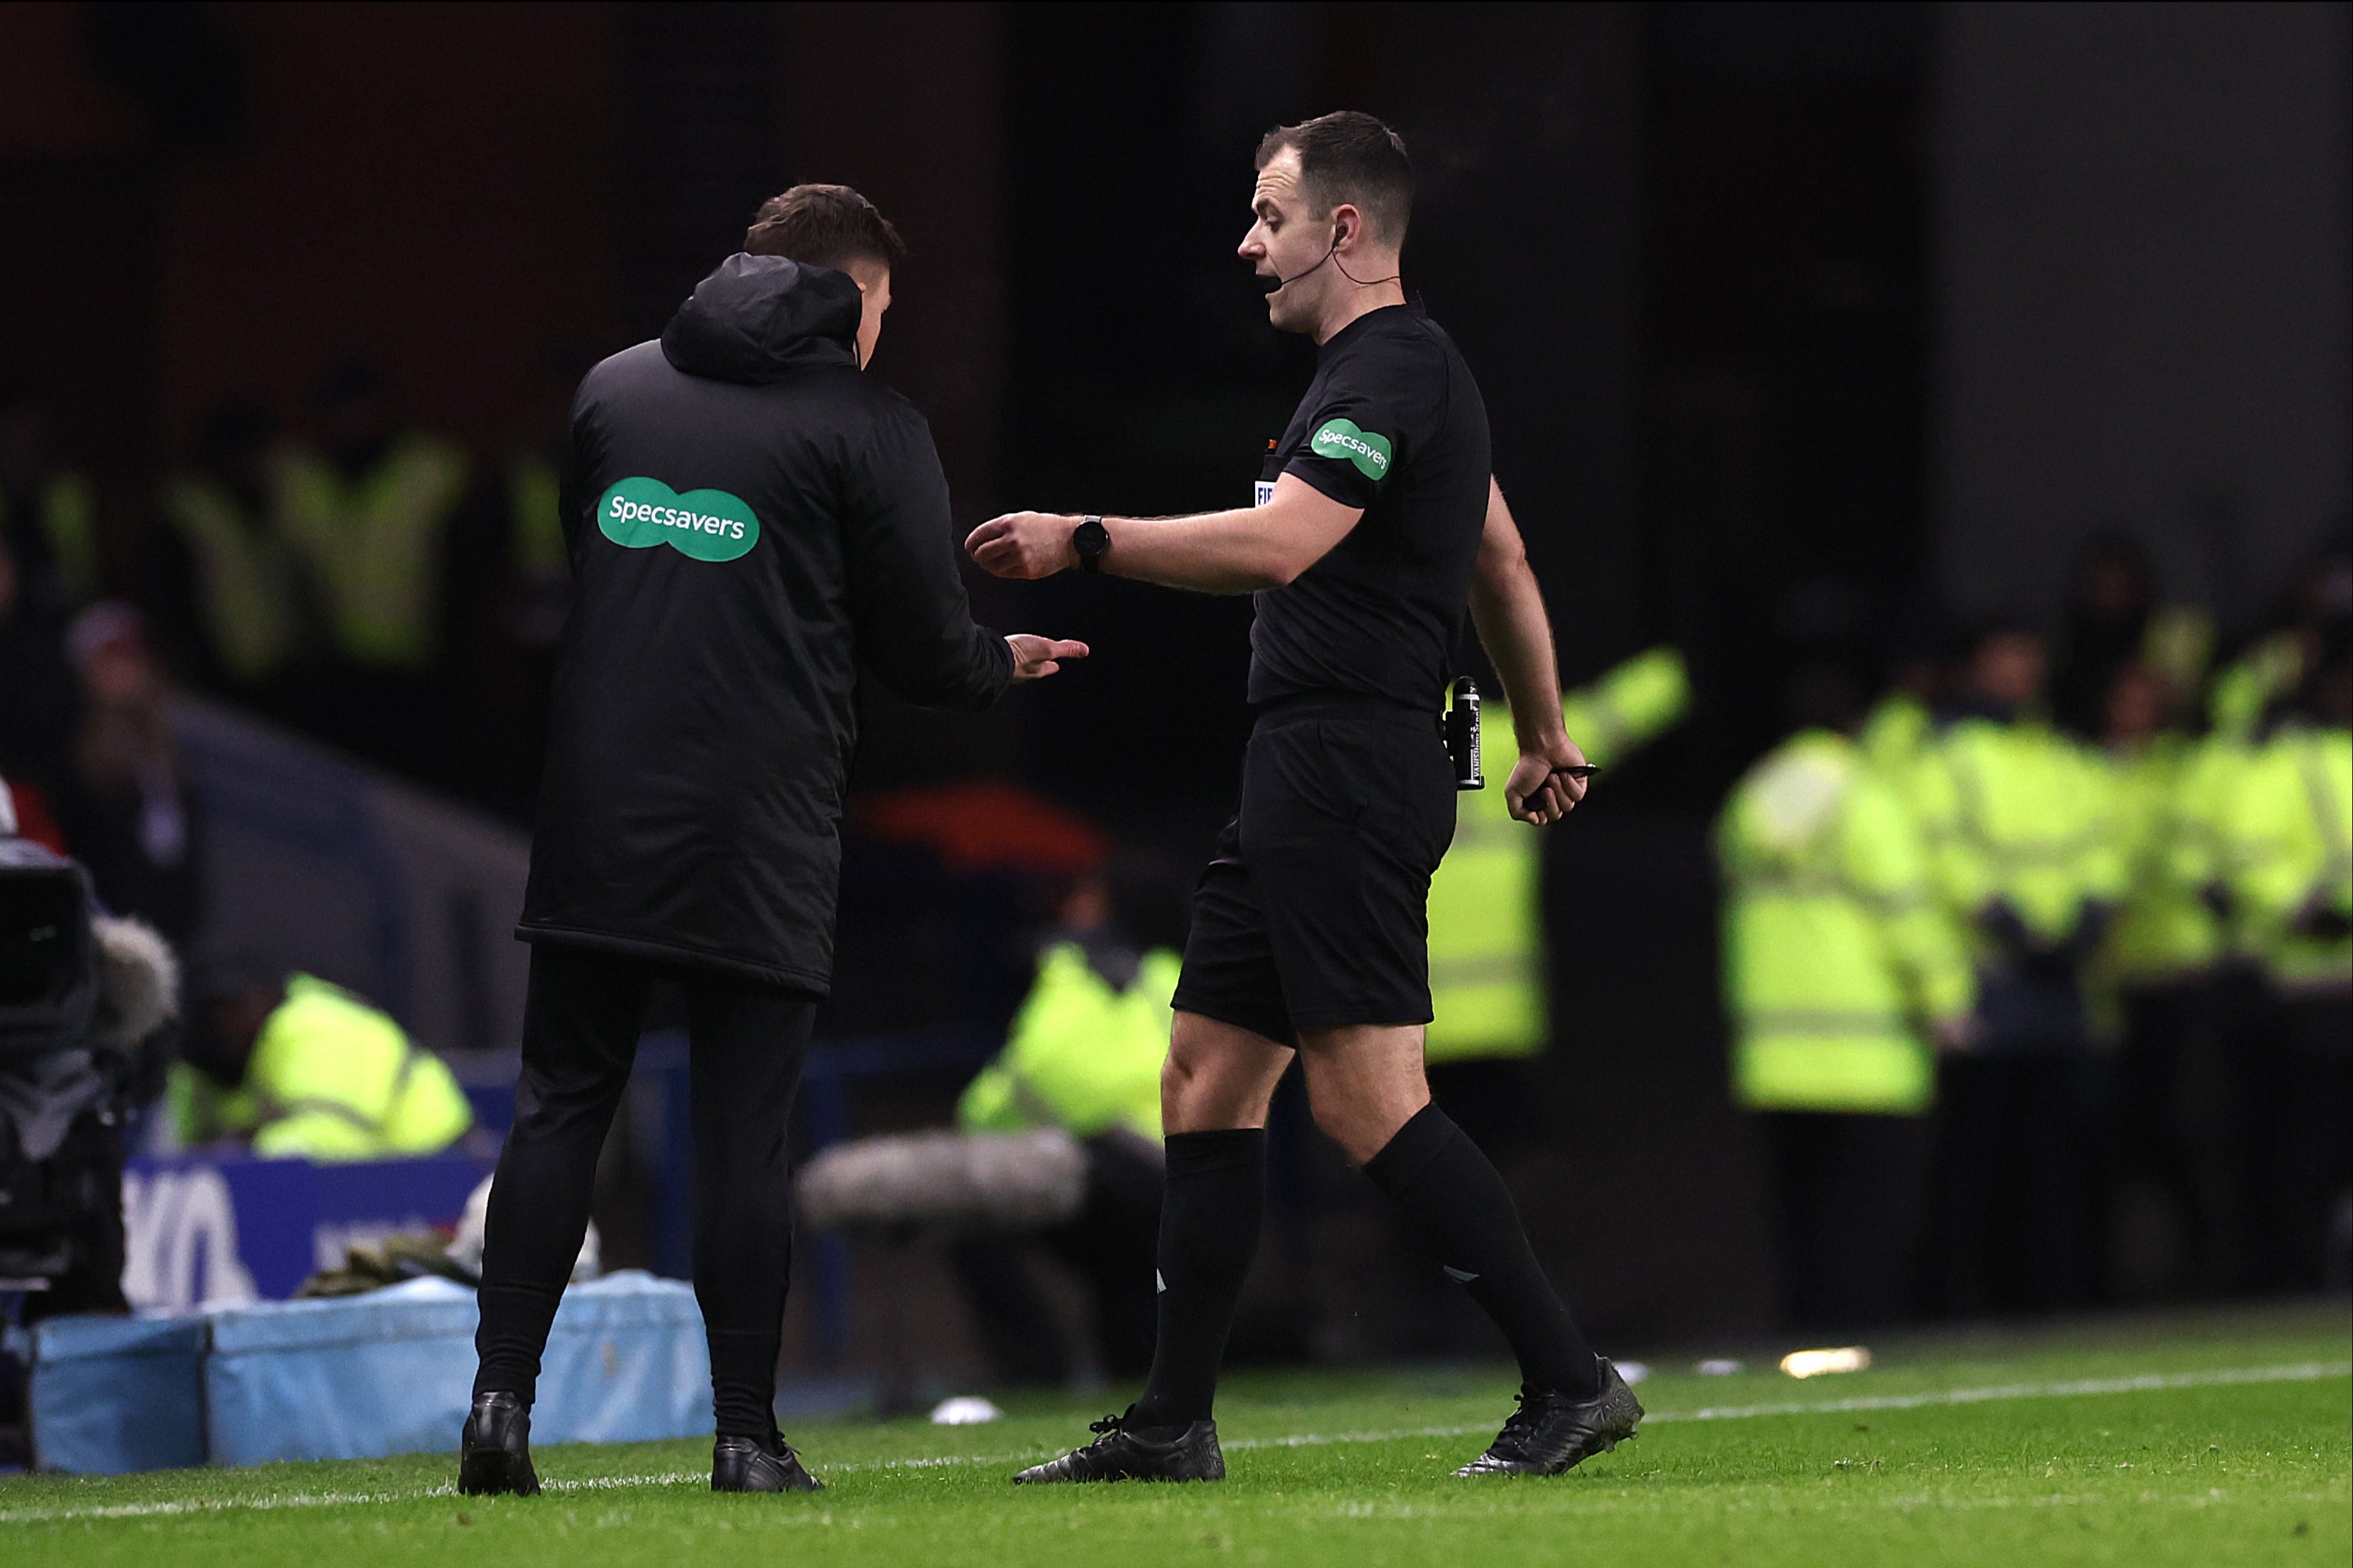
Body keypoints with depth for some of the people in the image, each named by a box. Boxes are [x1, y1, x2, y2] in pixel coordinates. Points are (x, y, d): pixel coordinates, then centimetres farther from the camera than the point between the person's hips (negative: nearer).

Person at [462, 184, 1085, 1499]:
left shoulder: (614, 389, 11)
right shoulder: (868, 426, -2)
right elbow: (923, 644, 0)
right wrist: (1002, 664, 23)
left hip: (597, 819, 3)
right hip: (762, 834, -3)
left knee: (562, 1106, 8)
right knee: (746, 1131, 1)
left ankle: (502, 1399, -1)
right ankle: (746, 1436, 1)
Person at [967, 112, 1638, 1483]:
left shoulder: (1390, 371, -13)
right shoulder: (1410, 368, 21)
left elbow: (1276, 545, -27)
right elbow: (1504, 563, 31)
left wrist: (1084, 541, -22)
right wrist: (1544, 737, 40)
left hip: (1346, 770, -11)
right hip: (1306, 779, 11)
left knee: (1369, 1099, -14)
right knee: (1207, 1083, 10)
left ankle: (1570, 1382, -13)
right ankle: (1175, 1424, 12)